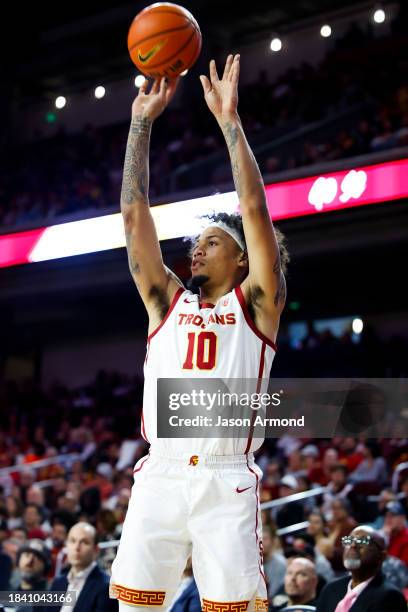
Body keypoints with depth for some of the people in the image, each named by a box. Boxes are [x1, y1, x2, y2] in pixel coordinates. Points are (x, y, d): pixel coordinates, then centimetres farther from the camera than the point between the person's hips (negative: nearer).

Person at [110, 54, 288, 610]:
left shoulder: (255, 303, 8)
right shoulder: (167, 300, 17)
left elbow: (254, 208, -3)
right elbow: (134, 214, 11)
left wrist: (229, 121, -5)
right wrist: (142, 122, 9)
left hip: (226, 481, -3)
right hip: (159, 476, 3)